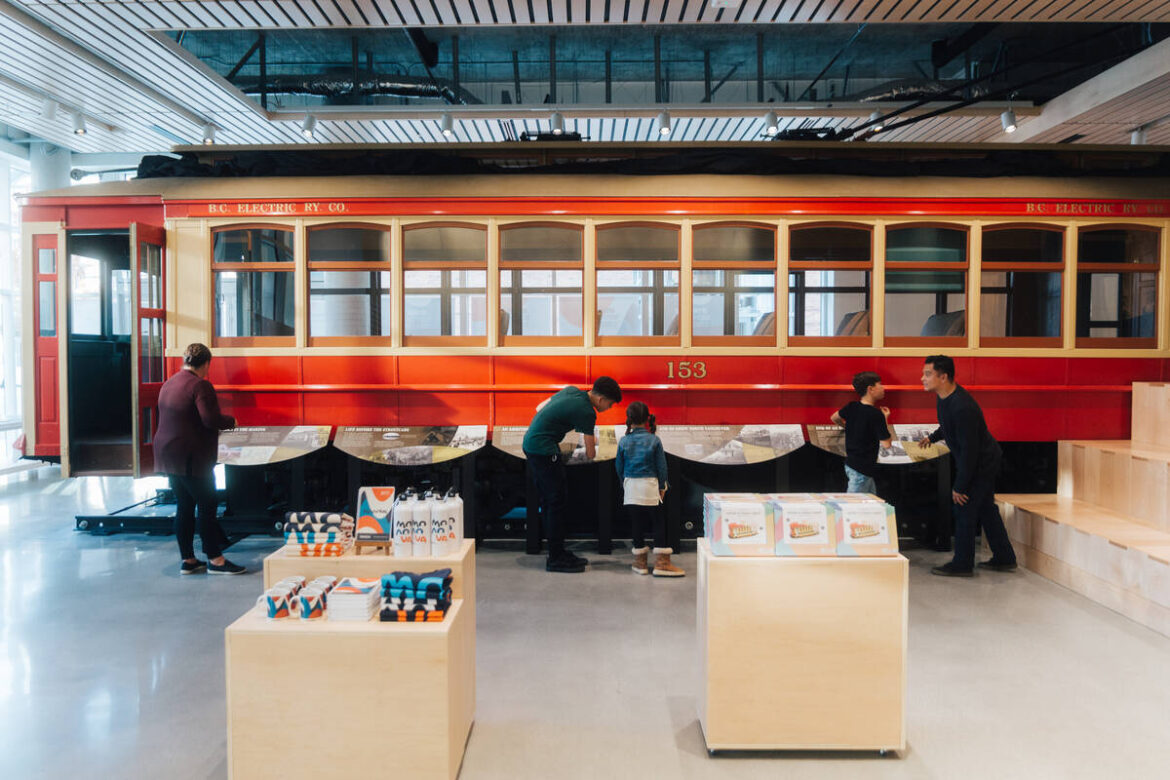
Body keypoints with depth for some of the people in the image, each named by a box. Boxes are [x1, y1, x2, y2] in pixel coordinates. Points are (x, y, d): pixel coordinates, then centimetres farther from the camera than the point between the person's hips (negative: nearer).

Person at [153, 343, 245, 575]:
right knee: (207, 506, -1)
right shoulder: (200, 385, -14)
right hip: (192, 458, -9)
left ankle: (188, 560, 17)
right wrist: (230, 421, -3)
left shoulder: (168, 384, 13)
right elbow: (211, 419, -23)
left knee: (184, 507, 12)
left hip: (168, 455, 9)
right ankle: (215, 559, 4)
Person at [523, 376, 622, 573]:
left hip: (531, 444, 10)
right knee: (557, 501, -5)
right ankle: (556, 559, 0)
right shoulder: (586, 412, -15)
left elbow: (540, 408, 23)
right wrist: (591, 444, 16)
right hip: (543, 448, -10)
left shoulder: (571, 391, 10)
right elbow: (591, 454, -5)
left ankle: (558, 552, 19)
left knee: (550, 501, 13)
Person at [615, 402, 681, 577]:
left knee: (636, 524, 8)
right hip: (650, 487, -2)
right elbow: (661, 466, -2)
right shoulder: (654, 440, -5)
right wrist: (662, 487, 10)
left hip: (631, 488, 2)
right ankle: (661, 563, 1)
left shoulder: (623, 442, -1)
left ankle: (640, 562, 14)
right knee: (658, 523, 4)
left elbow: (619, 467, 7)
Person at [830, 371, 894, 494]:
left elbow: (834, 418, 20)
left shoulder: (852, 407, 1)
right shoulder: (876, 414, -20)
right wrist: (885, 419, -6)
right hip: (862, 469, -9)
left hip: (850, 462, 9)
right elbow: (886, 444, -16)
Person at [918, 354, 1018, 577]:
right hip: (985, 460, 10)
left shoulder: (962, 408, -33)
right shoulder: (946, 396, -2)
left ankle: (962, 564, 11)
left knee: (965, 510, -1)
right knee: (985, 508, 18)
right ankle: (1004, 559, 31)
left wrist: (959, 487, -25)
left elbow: (969, 450, -30)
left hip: (981, 464, -10)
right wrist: (933, 437, 36)